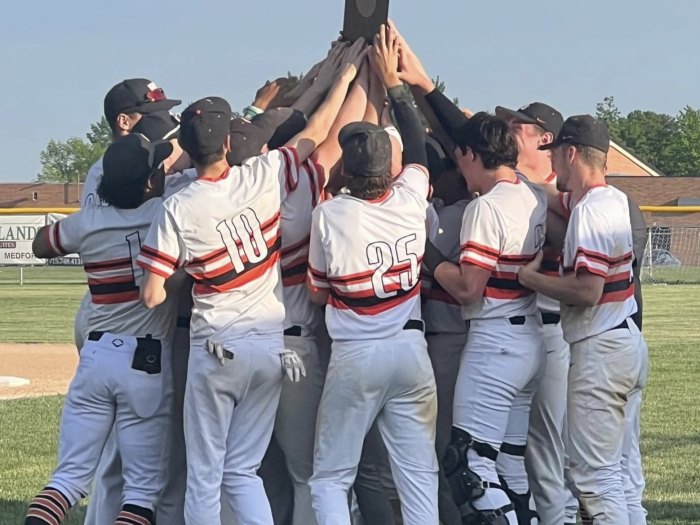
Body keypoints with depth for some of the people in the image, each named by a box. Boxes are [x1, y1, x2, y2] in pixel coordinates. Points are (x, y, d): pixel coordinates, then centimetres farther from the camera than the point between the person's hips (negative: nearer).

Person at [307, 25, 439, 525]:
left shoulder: (330, 215, -11)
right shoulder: (411, 199, -4)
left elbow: (318, 293, 3)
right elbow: (418, 145, 18)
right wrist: (393, 81, 28)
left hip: (354, 356, -3)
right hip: (411, 350, 3)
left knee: (330, 478, 6)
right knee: (420, 475, 5)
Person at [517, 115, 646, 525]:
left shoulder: (590, 211, -18)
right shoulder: (614, 199, 12)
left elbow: (587, 291, -24)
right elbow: (548, 199, 27)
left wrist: (529, 277, -12)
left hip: (600, 349, -10)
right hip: (626, 342, 10)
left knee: (594, 471, -9)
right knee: (615, 466, 16)